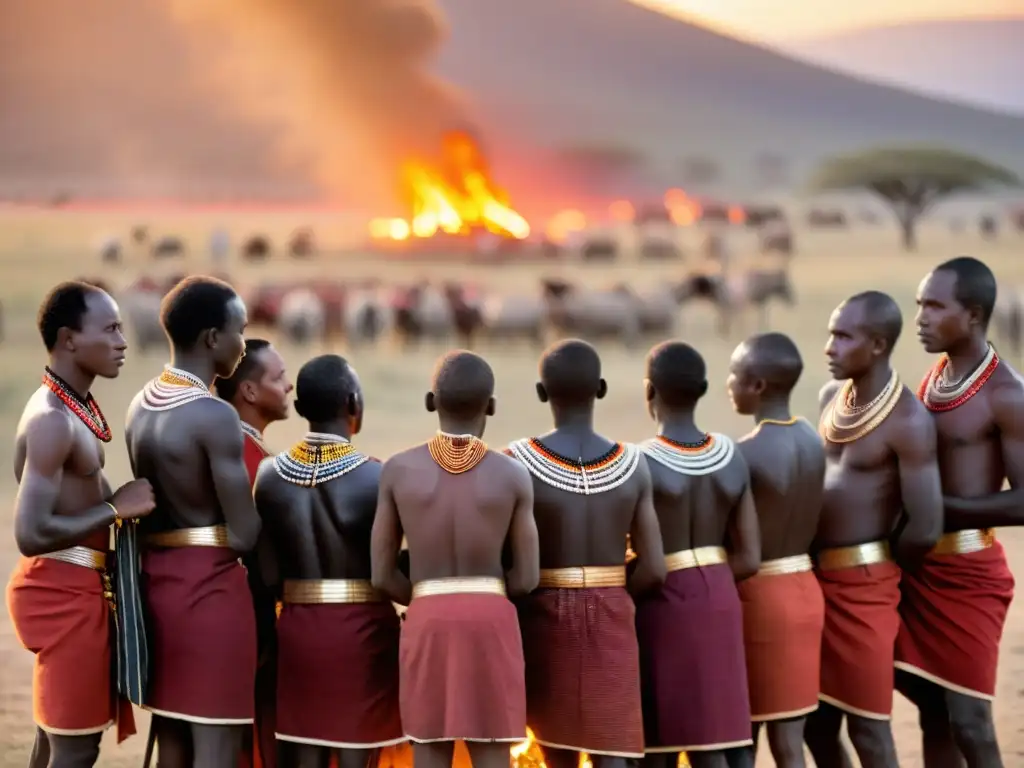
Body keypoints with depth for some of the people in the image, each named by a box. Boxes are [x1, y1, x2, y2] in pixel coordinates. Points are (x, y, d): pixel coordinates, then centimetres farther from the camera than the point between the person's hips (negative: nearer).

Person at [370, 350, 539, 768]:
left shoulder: (399, 470, -2)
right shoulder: (512, 475, -3)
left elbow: (382, 574, 1)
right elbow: (526, 578, 0)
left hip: (427, 624, 1)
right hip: (492, 622, 0)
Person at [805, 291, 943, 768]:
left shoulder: (908, 421, -17)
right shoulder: (831, 396, 7)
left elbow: (925, 530, -20)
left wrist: (877, 564, -3)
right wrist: (819, 564, 10)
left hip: (865, 586, -8)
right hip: (818, 578, 8)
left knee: (867, 728, 0)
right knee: (816, 722, 14)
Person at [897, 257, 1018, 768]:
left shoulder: (1005, 395, -14)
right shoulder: (932, 380, 11)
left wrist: (940, 508, -18)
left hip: (968, 573, -8)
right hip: (919, 567, 8)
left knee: (969, 724, -5)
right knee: (933, 716, 12)